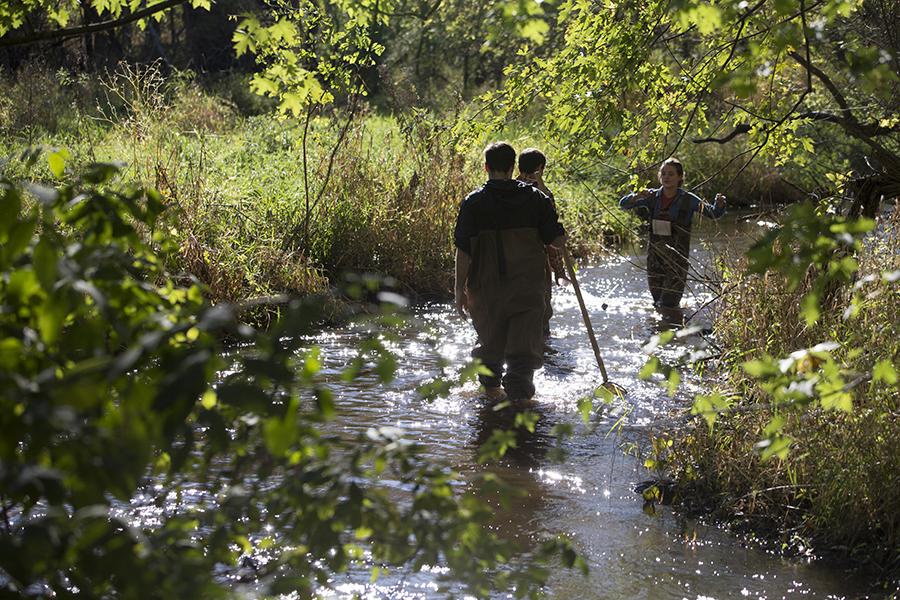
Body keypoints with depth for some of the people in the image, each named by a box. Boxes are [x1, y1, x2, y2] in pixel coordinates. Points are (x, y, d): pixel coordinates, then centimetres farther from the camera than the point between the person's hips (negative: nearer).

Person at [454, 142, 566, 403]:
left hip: (485, 286, 1)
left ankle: (491, 386, 36)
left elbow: (463, 251, -8)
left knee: (490, 337, 20)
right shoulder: (535, 197, -1)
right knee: (525, 342, 0)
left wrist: (460, 288, -1)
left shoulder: (473, 202, -5)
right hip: (527, 287, -1)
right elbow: (557, 240, -1)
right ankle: (519, 393, -12)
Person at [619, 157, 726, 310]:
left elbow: (713, 213, -10)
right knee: (658, 304, 14)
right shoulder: (653, 197, 2)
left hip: (677, 258, -4)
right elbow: (624, 204, 1)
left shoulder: (687, 199, -7)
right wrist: (637, 196, -20)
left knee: (668, 305, -7)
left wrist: (719, 204, -33)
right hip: (655, 256, 4)